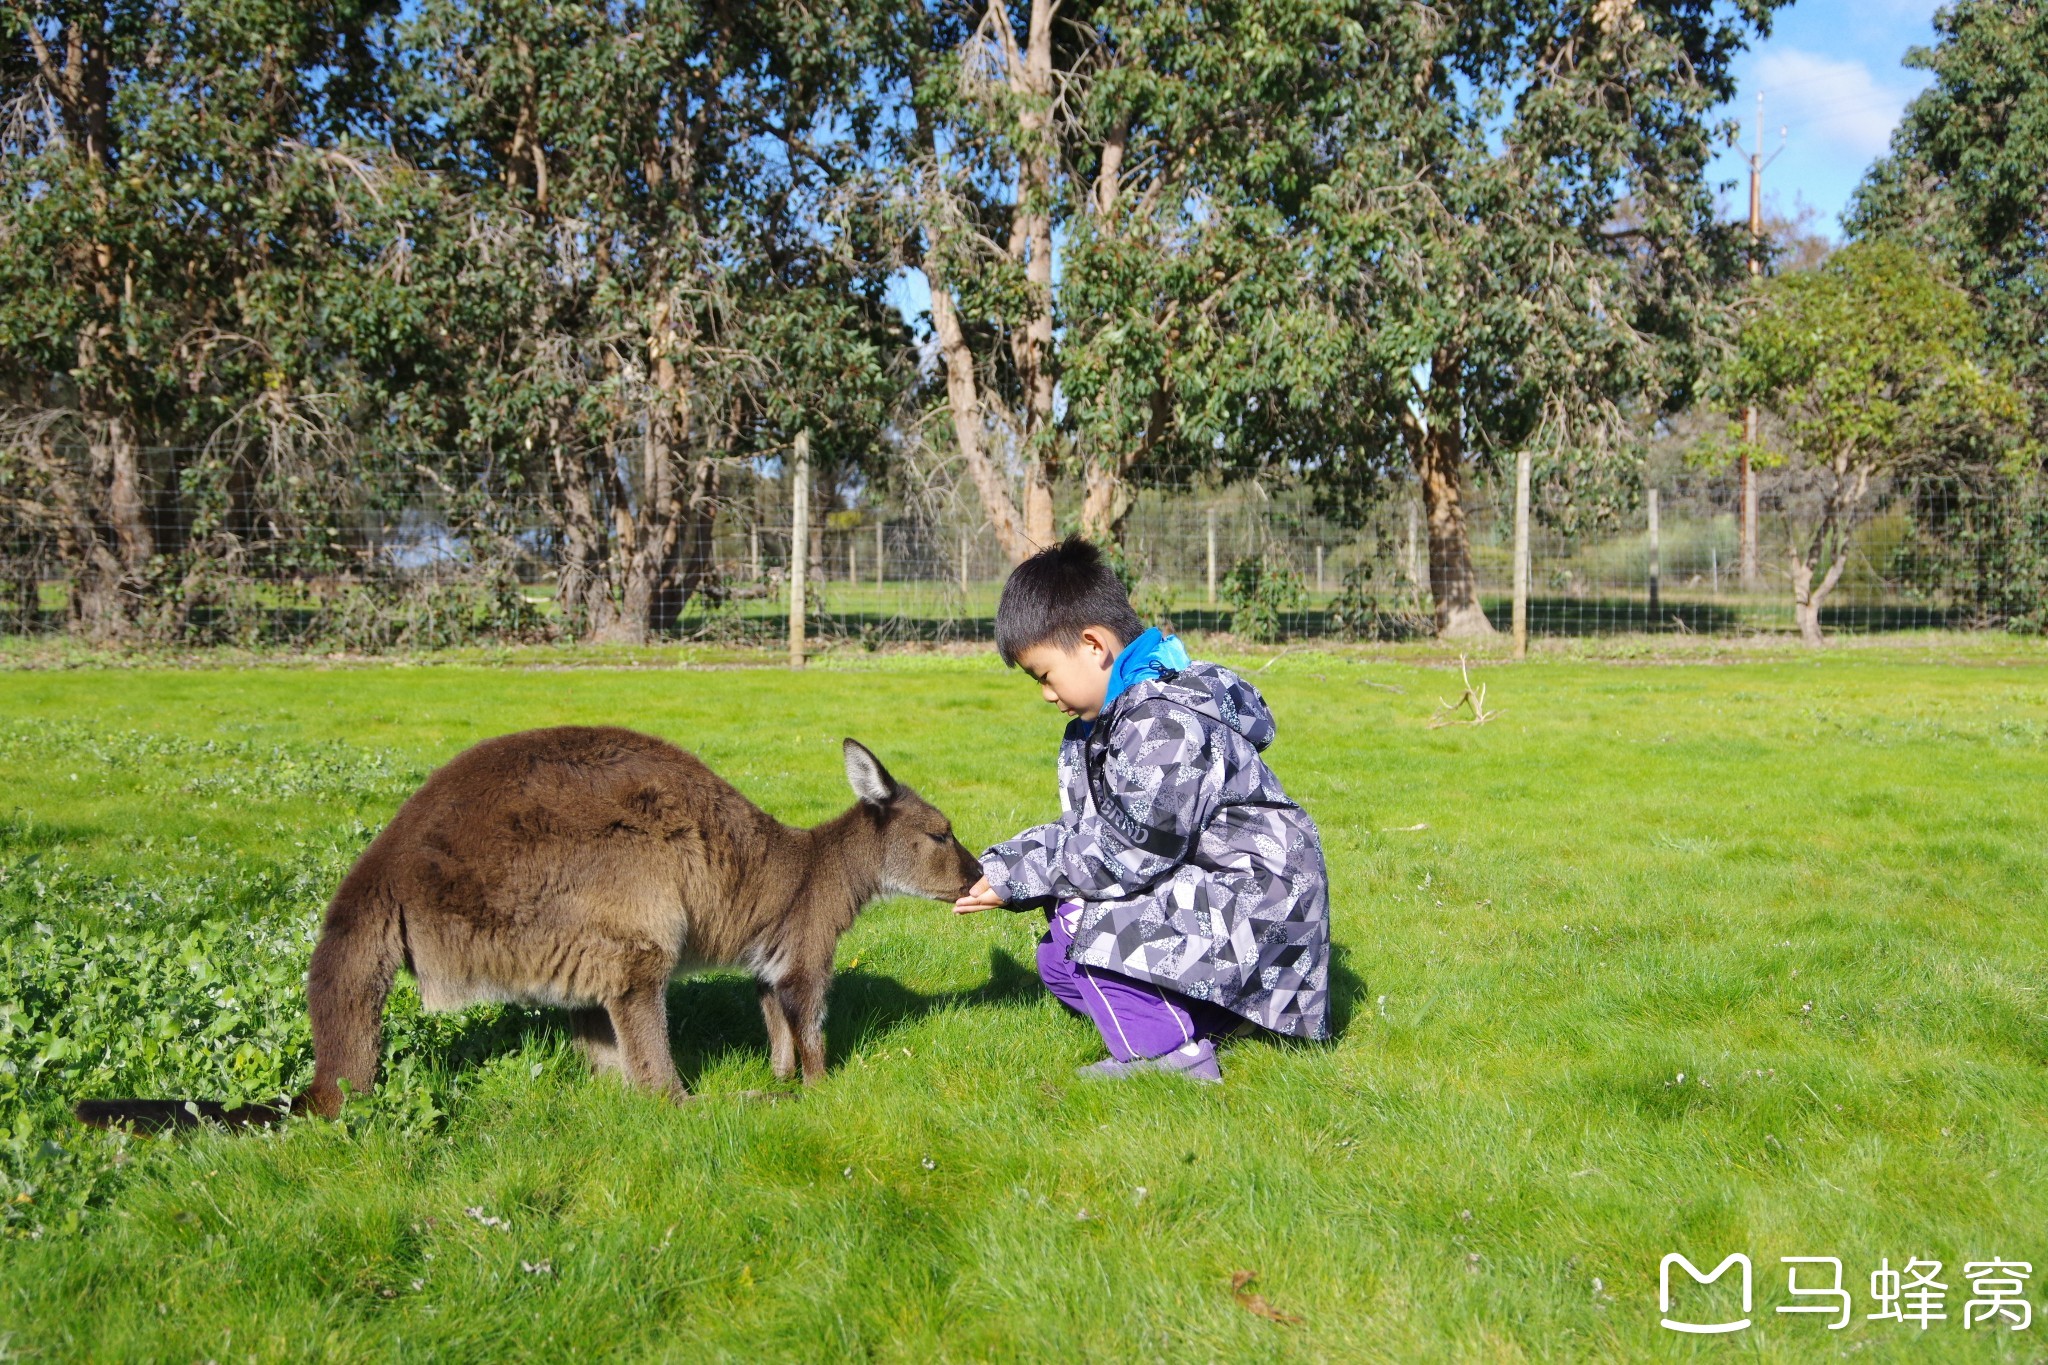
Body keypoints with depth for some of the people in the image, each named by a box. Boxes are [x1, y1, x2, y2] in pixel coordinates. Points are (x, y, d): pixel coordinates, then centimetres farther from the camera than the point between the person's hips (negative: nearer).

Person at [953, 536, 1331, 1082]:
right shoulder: (1100, 724, 10)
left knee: (1080, 913, -20)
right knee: (1058, 961, 9)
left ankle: (1169, 1055, -9)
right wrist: (991, 868, -3)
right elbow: (1078, 834, 10)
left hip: (1260, 909, -11)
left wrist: (1016, 878, -17)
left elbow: (1125, 855, -26)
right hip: (1199, 894, 11)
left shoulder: (1165, 722, -23)